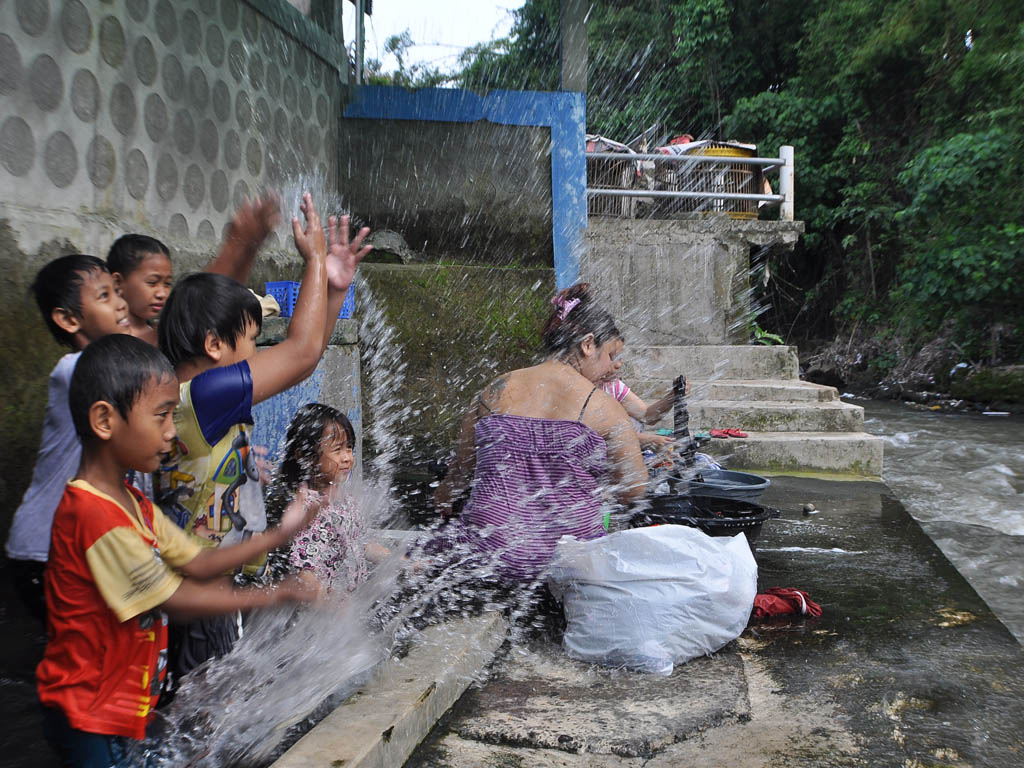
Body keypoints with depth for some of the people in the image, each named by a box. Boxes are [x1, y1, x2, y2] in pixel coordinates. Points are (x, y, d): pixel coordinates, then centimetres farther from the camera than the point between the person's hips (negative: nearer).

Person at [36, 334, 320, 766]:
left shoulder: (135, 505, 5)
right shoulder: (95, 515, -27)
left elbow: (198, 564, 5)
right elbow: (173, 599, -22)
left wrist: (277, 536, -4)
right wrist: (274, 596, -15)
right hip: (88, 716, -9)